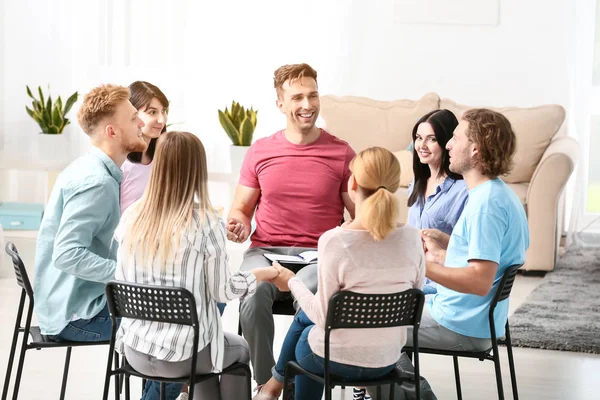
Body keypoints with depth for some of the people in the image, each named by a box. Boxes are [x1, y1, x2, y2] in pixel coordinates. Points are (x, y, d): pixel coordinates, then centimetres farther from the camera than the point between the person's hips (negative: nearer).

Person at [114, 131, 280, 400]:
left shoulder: (132, 217, -3)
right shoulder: (205, 222, -16)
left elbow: (124, 282, 8)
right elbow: (222, 291, -8)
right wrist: (259, 275, 11)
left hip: (135, 351, 4)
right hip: (183, 354, -4)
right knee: (240, 349, 29)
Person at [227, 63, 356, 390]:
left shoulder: (341, 153, 4)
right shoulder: (260, 151, 9)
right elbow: (241, 209, 18)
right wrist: (238, 223, -7)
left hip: (319, 256, -1)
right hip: (265, 252, 1)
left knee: (308, 291, -37)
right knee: (253, 293, -34)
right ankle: (265, 383, -13)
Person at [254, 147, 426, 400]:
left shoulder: (334, 241, -24)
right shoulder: (412, 238, -11)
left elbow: (324, 316, -18)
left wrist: (292, 282, -3)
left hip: (336, 360, -4)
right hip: (387, 361, 4)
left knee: (303, 321, 32)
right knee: (305, 317, 31)